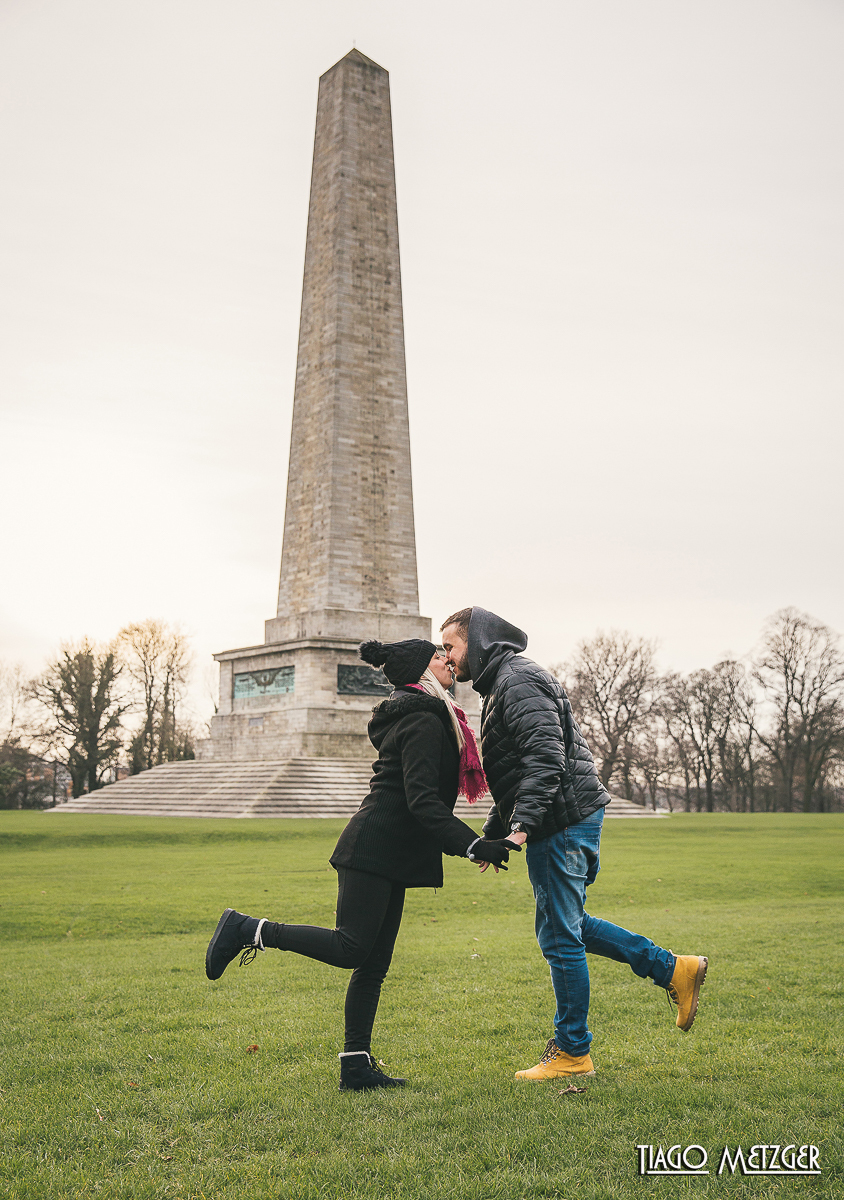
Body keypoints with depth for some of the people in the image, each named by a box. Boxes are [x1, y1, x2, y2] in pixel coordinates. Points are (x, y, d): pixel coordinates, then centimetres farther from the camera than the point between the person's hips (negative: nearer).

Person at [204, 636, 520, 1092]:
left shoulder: (416, 717, 21)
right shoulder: (424, 721, -12)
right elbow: (422, 801, -21)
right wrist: (473, 845, -25)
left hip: (390, 856, 10)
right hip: (375, 850, -10)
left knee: (374, 964, 8)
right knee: (351, 948, -10)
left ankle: (356, 1066, 11)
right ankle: (249, 930, -1)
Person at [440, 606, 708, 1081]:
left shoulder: (518, 680, -13)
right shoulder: (501, 685, 20)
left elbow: (546, 758, -25)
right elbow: (517, 771, 26)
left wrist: (522, 824, -30)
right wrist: (493, 833, 23)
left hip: (564, 823, -11)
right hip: (570, 822, 11)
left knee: (559, 936, -1)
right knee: (564, 925, 19)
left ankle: (572, 1053, 11)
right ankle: (673, 969, 23)